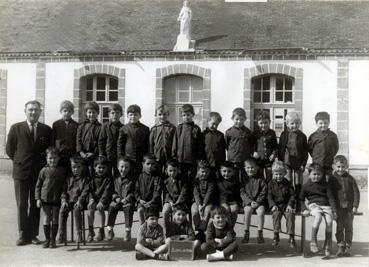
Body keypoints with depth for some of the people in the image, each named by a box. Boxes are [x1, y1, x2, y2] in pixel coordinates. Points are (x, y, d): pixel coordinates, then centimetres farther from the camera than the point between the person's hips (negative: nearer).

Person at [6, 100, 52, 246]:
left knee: (36, 205, 6)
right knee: (21, 205, 1)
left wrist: (42, 163, 4)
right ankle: (23, 235, 8)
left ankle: (33, 234, 14)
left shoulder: (46, 130, 5)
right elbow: (9, 150, 8)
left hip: (39, 172, 1)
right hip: (21, 172, -1)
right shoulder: (16, 128, 3)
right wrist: (20, 162, 7)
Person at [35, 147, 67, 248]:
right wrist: (38, 198, -2)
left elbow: (65, 185, 11)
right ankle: (47, 239, 16)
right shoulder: (44, 170, 0)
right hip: (45, 198, 0)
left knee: (55, 219, 5)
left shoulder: (62, 171, 3)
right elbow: (38, 185, 4)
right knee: (46, 219, 4)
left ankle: (53, 240, 16)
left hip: (57, 199, 1)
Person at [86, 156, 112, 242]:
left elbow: (107, 191, -12)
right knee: (90, 208, -27)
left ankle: (101, 231, -16)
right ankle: (90, 231, -15)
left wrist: (102, 201, -25)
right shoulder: (92, 178, 10)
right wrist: (91, 199, -14)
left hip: (104, 199, -3)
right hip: (94, 198, 3)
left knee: (100, 208, -31)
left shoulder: (108, 178, -1)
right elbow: (89, 189, 6)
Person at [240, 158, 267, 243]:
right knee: (248, 210, -29)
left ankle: (260, 233, -12)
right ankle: (246, 232, -15)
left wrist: (257, 202, -14)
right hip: (247, 201, 0)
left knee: (261, 211, -27)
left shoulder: (260, 179, 0)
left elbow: (263, 193, -1)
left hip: (259, 201, 0)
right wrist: (250, 201, -13)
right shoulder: (244, 179, 1)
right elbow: (242, 193, -2)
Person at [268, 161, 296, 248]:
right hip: (276, 205, 0)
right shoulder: (271, 184, 6)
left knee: (290, 215, -26)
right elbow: (269, 196, 3)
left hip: (287, 205, 0)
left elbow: (292, 195, 4)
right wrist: (273, 205, -14)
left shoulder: (288, 183, 6)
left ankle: (291, 237, -20)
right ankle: (276, 236, -21)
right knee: (276, 214, -30)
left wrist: (290, 205, -12)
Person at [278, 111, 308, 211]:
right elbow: (280, 149, 3)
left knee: (298, 185, 4)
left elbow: (305, 152, 4)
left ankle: (298, 206, 11)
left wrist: (303, 164, -4)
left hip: (298, 164, 1)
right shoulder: (284, 135, 1)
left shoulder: (302, 136, 2)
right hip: (286, 163, -1)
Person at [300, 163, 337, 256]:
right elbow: (301, 199, 14)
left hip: (326, 205, 2)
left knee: (329, 221, -24)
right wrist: (304, 209, -2)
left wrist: (334, 210, -3)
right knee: (318, 217, -34)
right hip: (314, 205, -2)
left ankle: (327, 246, -9)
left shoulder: (325, 184, 10)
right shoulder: (306, 185, 7)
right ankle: (313, 242, -25)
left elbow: (331, 197, 8)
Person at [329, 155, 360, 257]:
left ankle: (348, 247, 15)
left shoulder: (350, 179, 0)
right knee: (339, 227, 1)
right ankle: (340, 246, 10)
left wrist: (355, 206, -4)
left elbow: (356, 192, 1)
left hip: (349, 207, 0)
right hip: (338, 207, 0)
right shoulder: (332, 179, 0)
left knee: (349, 227, 6)